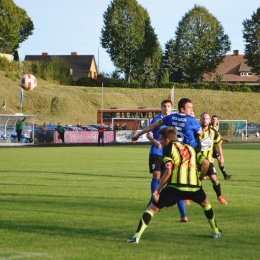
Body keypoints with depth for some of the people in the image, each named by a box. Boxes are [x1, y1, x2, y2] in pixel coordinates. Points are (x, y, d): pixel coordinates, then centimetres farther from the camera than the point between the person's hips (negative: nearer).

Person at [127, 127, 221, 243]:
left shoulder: (169, 148, 7)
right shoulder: (190, 148, 23)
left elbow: (168, 172, -6)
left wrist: (157, 190, -4)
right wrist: (200, 179, 28)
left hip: (176, 186, -4)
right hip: (194, 186, 4)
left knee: (153, 208, 3)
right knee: (205, 204, 34)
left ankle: (137, 236, -8)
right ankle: (216, 232, 39)